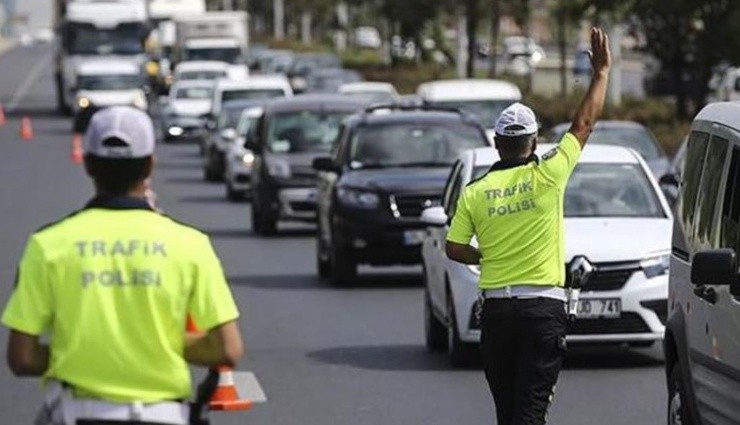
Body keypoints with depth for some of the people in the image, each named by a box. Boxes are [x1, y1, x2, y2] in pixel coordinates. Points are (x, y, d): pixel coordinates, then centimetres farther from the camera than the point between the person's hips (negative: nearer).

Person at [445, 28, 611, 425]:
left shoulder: (475, 192, 1)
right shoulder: (546, 177, -5)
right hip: (543, 308, -3)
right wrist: (601, 71, 14)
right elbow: (584, 124, 3)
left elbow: (454, 248, 2)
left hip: (496, 308, 3)